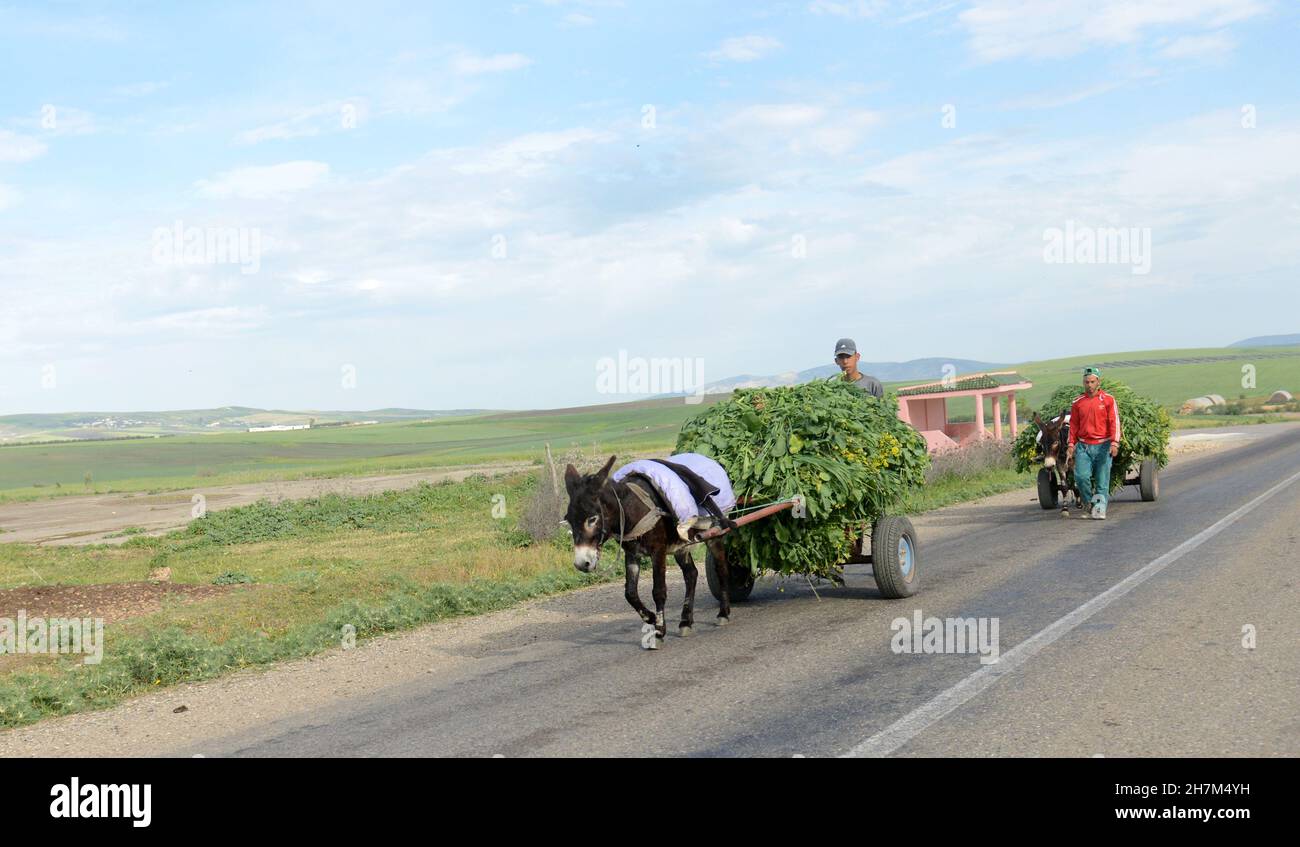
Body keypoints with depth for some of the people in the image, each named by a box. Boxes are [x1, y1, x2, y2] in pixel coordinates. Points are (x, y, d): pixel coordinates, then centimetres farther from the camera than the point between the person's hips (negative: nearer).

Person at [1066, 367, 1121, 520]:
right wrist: (1071, 444, 6)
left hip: (1103, 445, -2)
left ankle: (1100, 510, 1)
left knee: (1102, 480, -2)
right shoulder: (1077, 402, 10)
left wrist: (1114, 443, -12)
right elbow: (1073, 425, 14)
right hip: (1083, 446, 2)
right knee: (1081, 476, -12)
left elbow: (1114, 422, -2)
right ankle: (1089, 506, 7)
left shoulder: (1108, 400, 3)